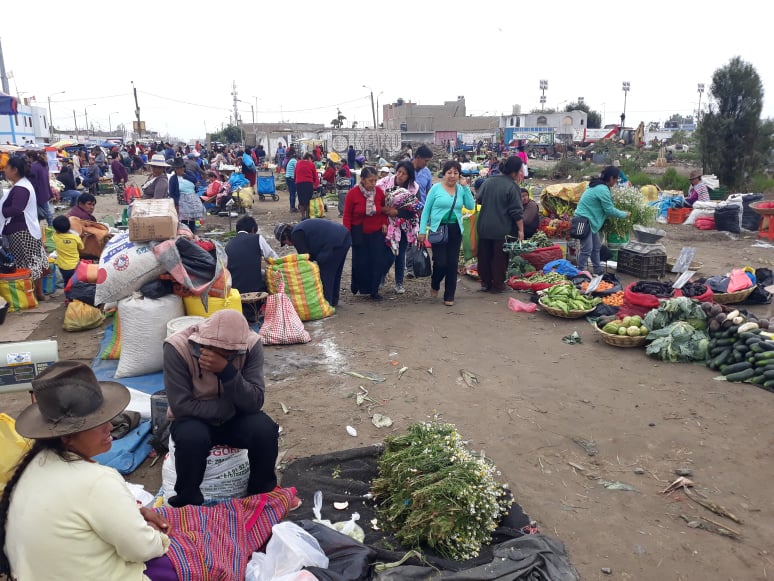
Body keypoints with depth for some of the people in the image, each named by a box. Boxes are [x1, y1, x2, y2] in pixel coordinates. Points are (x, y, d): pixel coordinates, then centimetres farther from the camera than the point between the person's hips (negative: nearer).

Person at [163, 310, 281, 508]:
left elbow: (255, 402, -22)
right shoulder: (177, 347, -25)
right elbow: (181, 406, -23)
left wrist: (227, 371, -36)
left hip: (236, 417, 2)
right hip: (195, 419, -2)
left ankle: (262, 496, -1)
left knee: (265, 430, -27)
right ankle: (187, 504, -8)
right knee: (192, 438, -35)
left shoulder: (251, 344, -19)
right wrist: (233, 406, -21)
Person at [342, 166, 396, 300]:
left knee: (379, 261, -2)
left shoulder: (379, 191, -4)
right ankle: (360, 288, 26)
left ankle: (374, 290, 10)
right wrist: (347, 234, -10)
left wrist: (384, 223, 0)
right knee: (361, 262, 4)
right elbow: (347, 215, -7)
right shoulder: (352, 193, -12)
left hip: (377, 233, 3)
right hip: (359, 233, -2)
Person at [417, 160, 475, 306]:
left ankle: (449, 296, 17)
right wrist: (422, 231, -5)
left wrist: (466, 187, -6)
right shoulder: (436, 188, -2)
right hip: (438, 229, -3)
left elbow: (471, 206, -4)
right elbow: (426, 210, -1)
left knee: (453, 263, 5)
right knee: (440, 262, -8)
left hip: (455, 230, 3)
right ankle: (434, 284, 26)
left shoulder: (461, 189, 6)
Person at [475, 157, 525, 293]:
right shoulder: (513, 186, -14)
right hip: (503, 229, -5)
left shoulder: (488, 181, 2)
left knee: (484, 256, 14)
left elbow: (478, 198, 12)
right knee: (499, 258, 7)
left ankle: (485, 282, 22)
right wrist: (520, 230, -7)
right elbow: (517, 211, -14)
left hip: (484, 227, 5)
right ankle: (497, 285, 13)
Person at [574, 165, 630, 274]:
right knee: (587, 249, -10)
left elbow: (606, 207, 20)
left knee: (596, 247, 17)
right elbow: (609, 210, -14)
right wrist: (624, 214, 0)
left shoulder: (599, 186, 12)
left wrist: (620, 213, 16)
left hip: (589, 220, 11)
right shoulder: (602, 190, -20)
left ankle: (598, 270, 26)